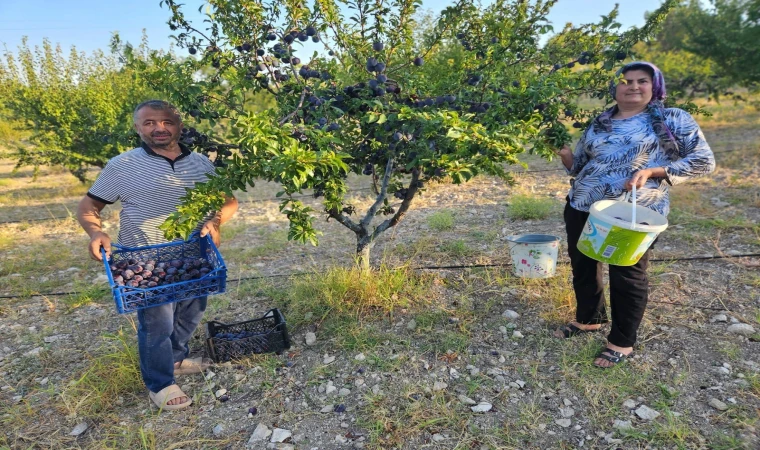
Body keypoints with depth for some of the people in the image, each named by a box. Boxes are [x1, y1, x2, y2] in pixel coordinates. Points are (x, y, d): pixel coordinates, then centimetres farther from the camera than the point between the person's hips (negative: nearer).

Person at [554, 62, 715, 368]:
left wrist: (652, 171, -15)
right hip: (581, 208, 6)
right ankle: (589, 319, 41)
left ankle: (622, 342, 25)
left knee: (627, 277, 6)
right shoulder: (598, 124, 12)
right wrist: (563, 152, -6)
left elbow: (704, 161, -3)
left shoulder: (672, 119, -1)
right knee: (582, 268, 17)